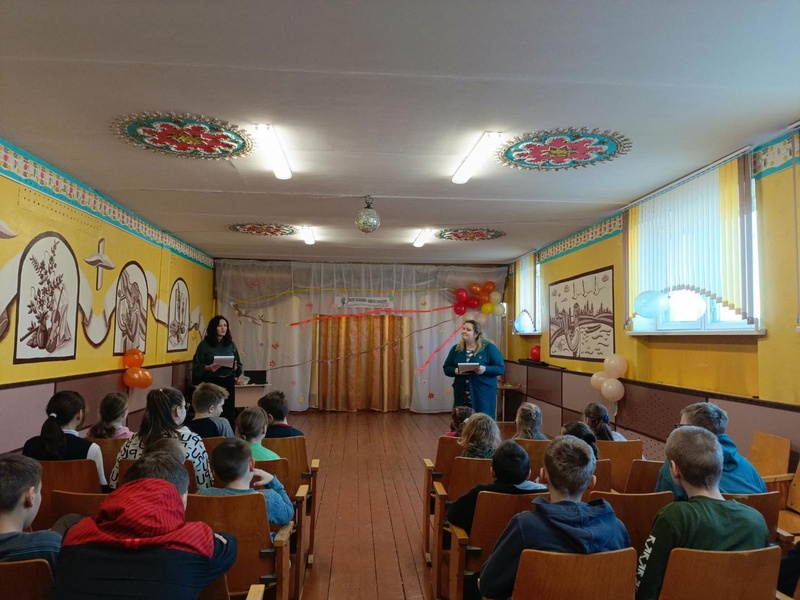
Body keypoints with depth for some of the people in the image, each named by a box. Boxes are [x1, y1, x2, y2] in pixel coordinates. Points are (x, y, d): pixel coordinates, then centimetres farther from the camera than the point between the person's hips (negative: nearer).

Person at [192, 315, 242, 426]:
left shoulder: (231, 344, 10)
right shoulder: (204, 344, 0)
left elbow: (239, 366, 12)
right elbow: (197, 366, -2)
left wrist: (235, 367, -10)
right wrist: (209, 368, -19)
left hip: (228, 383, 3)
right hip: (211, 383, -3)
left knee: (228, 413, 1)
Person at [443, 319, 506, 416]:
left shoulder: (489, 347, -2)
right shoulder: (456, 349, 9)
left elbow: (501, 368, -4)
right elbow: (447, 369, 13)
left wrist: (485, 369, -21)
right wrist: (456, 371, -10)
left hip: (483, 396, -3)